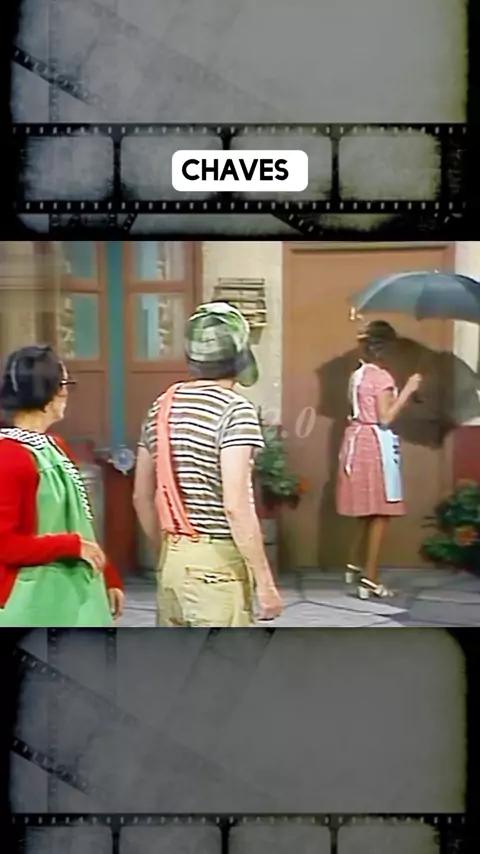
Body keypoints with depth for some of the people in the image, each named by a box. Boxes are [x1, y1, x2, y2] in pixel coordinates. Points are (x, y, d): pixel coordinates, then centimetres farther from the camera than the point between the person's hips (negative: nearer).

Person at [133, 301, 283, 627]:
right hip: (217, 562, -7)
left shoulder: (163, 408, 8)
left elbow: (142, 497, 13)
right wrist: (265, 581, -16)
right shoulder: (235, 409, -14)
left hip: (173, 560, 7)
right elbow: (236, 506, -21)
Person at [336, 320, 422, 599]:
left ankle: (355, 565, 32)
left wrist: (400, 396, 18)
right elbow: (386, 418, -19)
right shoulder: (382, 377, -14)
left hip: (357, 441, 9)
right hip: (377, 444, -8)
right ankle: (370, 579, -1)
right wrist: (407, 390, -16)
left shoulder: (358, 375, 10)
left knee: (368, 510, 21)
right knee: (381, 512, -2)